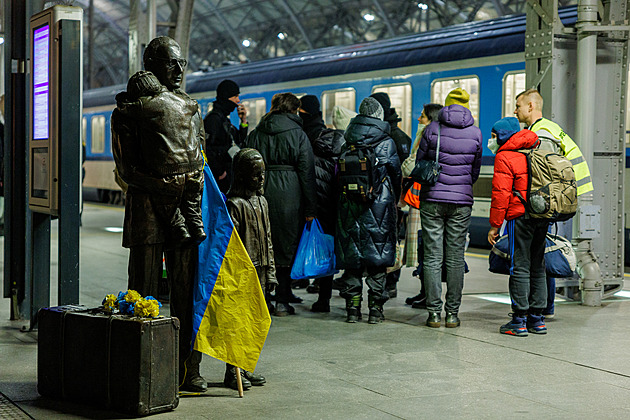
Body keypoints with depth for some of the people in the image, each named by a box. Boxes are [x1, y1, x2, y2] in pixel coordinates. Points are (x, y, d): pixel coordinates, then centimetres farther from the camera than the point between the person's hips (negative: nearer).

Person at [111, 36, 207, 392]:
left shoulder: (190, 107, 17)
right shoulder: (129, 111, 0)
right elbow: (127, 168, -4)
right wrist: (165, 185, -13)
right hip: (148, 203, -5)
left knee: (187, 289, 5)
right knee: (145, 290, -1)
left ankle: (188, 369, 11)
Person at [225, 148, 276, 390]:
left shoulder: (261, 202, 14)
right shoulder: (235, 204, -12)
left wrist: (270, 273, 15)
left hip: (260, 272, 8)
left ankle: (246, 368, 22)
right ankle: (232, 372, 4)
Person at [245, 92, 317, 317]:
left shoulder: (255, 134, 9)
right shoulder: (298, 135, -2)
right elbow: (307, 172, -4)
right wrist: (310, 209, -2)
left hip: (260, 195, 3)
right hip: (289, 196, -3)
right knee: (286, 248, 4)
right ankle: (282, 301, 6)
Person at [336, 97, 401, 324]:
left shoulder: (348, 143, 3)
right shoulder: (387, 143, -2)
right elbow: (396, 174, 5)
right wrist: (395, 199, 19)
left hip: (349, 203, 2)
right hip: (379, 203, -2)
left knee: (351, 254, 7)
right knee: (378, 254, 3)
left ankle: (353, 307, 8)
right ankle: (375, 308, 4)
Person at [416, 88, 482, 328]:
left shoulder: (432, 129, -4)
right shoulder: (475, 133, 2)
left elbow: (418, 162, 5)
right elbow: (475, 170, 11)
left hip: (432, 200, -1)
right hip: (461, 202, 1)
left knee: (433, 257, 2)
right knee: (455, 258, 6)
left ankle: (434, 313, 1)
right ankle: (453, 314, 9)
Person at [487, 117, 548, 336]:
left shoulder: (504, 157, -6)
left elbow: (501, 194, -12)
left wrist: (494, 225, -8)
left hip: (520, 217, -7)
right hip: (543, 217, 7)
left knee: (520, 268, -3)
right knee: (537, 267, 12)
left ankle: (519, 321, -2)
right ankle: (537, 319, 16)